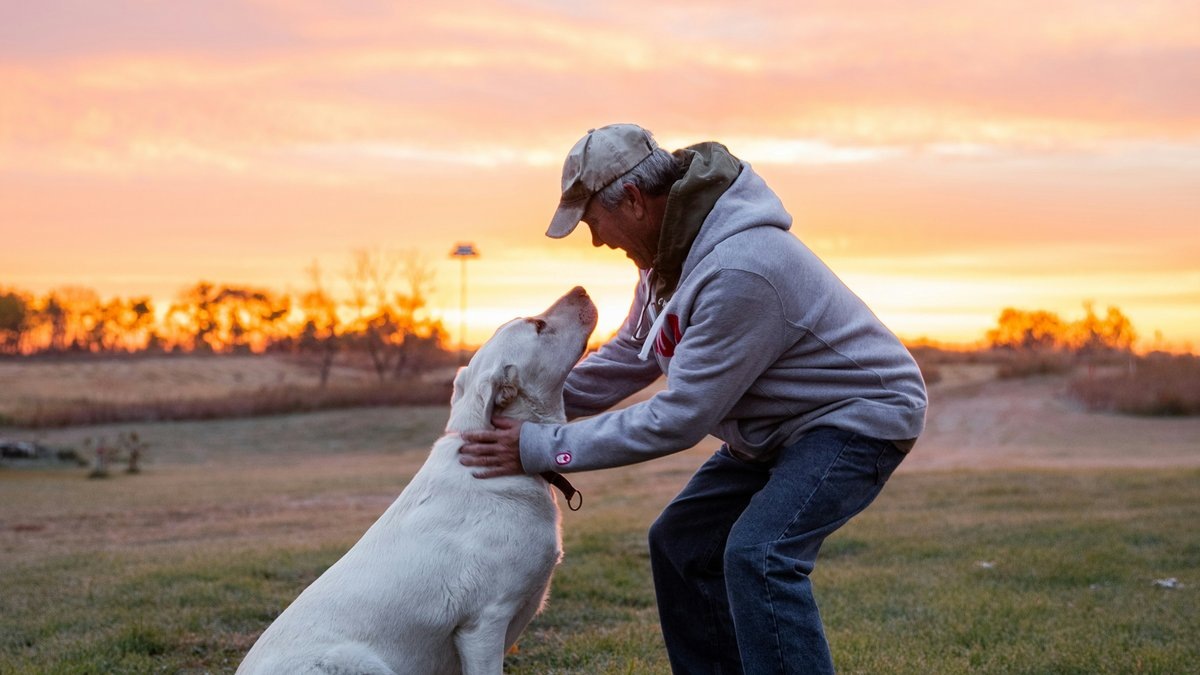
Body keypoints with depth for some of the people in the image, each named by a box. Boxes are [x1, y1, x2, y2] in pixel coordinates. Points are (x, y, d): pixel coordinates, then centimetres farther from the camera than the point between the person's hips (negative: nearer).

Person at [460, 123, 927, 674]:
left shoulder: (738, 272, -33)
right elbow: (632, 354, 10)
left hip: (861, 412, -10)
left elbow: (678, 418, -29)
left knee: (759, 555, -26)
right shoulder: (672, 247, -2)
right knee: (680, 543, 8)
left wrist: (542, 448, -24)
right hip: (777, 426, 10)